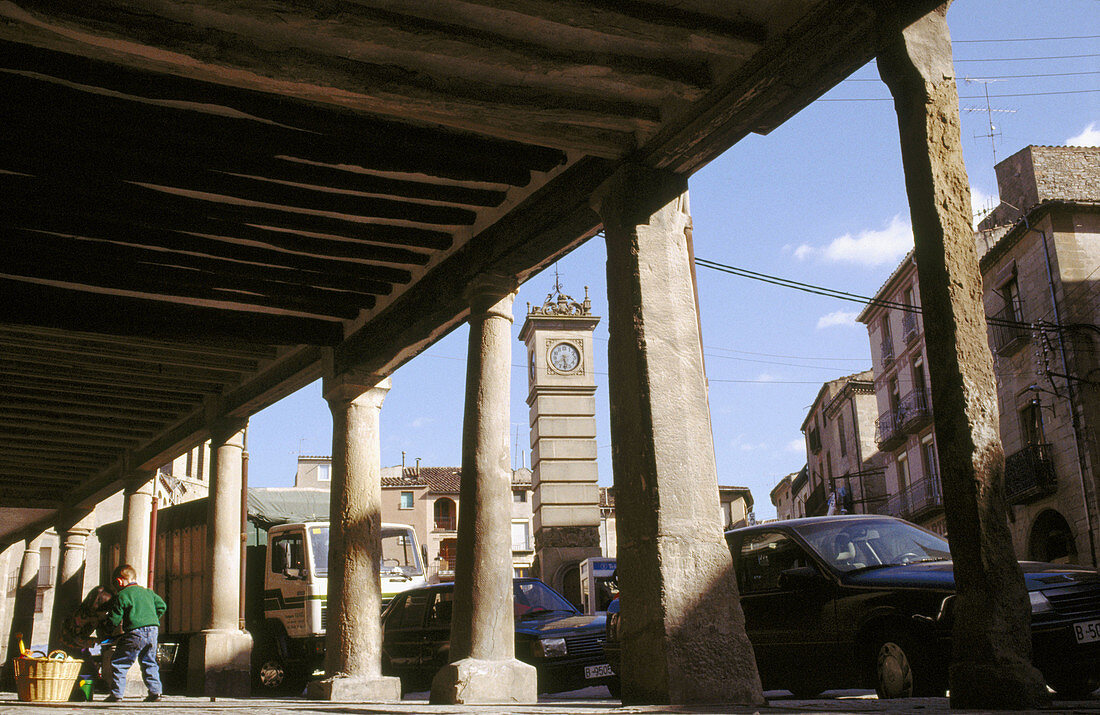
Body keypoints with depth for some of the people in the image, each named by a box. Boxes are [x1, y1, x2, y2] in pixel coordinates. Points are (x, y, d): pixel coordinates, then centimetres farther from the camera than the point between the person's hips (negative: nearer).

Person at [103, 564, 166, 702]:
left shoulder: (122, 596, -1)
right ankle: (155, 691, 11)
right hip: (153, 630, 7)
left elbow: (114, 620, -2)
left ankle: (116, 693, 3)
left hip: (135, 633, -7)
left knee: (118, 663, 5)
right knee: (149, 662, 17)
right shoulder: (147, 592, 19)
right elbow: (162, 606, 21)